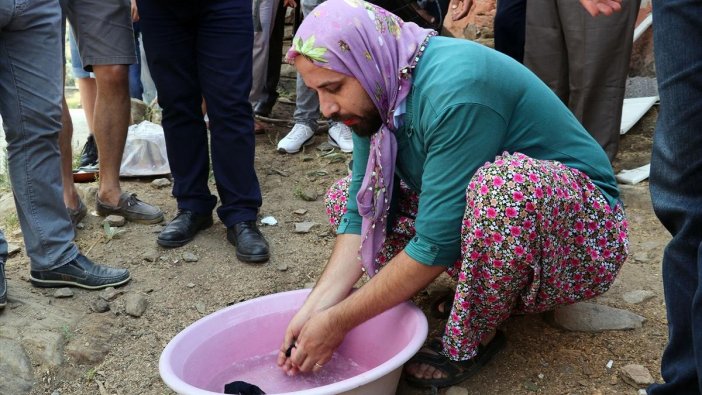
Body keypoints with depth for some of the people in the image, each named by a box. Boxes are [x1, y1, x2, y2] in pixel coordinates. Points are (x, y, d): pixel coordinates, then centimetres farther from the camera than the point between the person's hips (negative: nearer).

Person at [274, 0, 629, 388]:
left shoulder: (455, 90, -31)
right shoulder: (378, 91, -6)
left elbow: (436, 245, -30)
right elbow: (363, 211, -5)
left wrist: (338, 321, -22)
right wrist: (316, 307, -16)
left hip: (582, 227, -7)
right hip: (495, 212, 8)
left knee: (508, 182, -41)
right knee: (345, 197, 3)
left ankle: (471, 341, -14)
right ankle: (493, 291, 4)